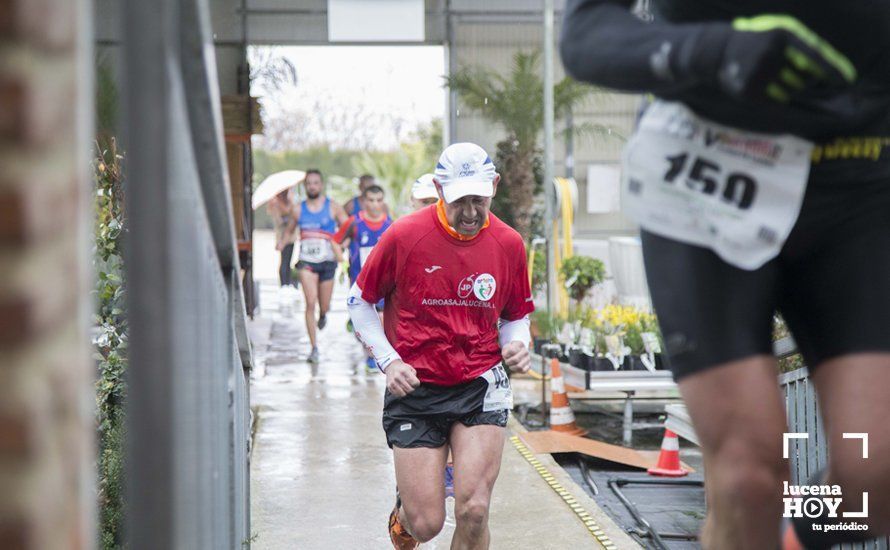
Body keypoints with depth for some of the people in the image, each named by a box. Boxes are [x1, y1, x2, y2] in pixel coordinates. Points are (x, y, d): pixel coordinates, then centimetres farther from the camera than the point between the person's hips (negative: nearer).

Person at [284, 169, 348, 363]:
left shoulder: (333, 207, 1)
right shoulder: (299, 209, 6)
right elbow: (289, 230, 19)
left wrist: (339, 246, -17)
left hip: (327, 261, 0)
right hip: (306, 261, 0)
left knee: (324, 306, 9)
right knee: (310, 303, -13)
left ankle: (322, 315, 48)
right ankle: (314, 347, -9)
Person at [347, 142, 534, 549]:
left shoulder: (509, 244, 1)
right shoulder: (404, 236, -8)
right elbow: (359, 301, 4)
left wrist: (517, 345, -5)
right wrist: (388, 360, -6)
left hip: (481, 387, 1)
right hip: (414, 389, -1)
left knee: (473, 512, -14)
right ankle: (402, 513, 36)